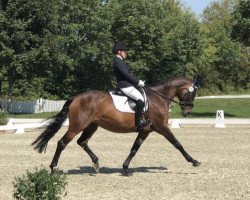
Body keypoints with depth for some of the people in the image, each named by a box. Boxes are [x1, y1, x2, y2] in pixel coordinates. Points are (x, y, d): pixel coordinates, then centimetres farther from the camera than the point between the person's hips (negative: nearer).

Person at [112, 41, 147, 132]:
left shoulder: (120, 61, 20)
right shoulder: (118, 61, -14)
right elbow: (127, 75, -19)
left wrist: (138, 81, 11)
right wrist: (139, 82, -10)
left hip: (127, 85, 12)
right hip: (125, 86, -12)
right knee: (140, 100, -24)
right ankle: (138, 123, -21)